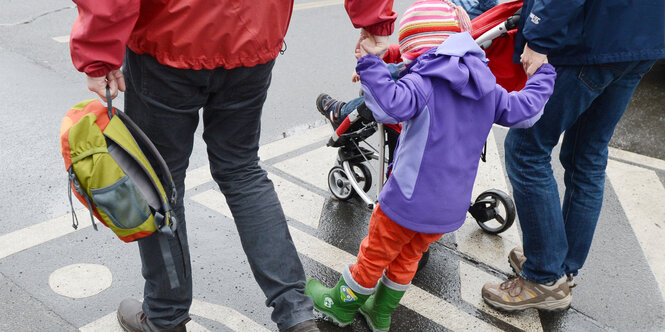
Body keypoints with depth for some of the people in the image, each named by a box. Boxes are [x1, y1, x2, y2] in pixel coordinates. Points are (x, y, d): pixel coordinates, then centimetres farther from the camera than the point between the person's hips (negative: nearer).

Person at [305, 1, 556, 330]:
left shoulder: (423, 80, -18)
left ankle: (342, 304, 34)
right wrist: (542, 74, 30)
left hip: (411, 201, -6)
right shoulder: (486, 88, 3)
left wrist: (369, 64, -32)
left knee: (374, 254, 14)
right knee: (407, 256, 24)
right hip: (452, 206, 6)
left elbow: (395, 105, -37)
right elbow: (523, 108, 14)